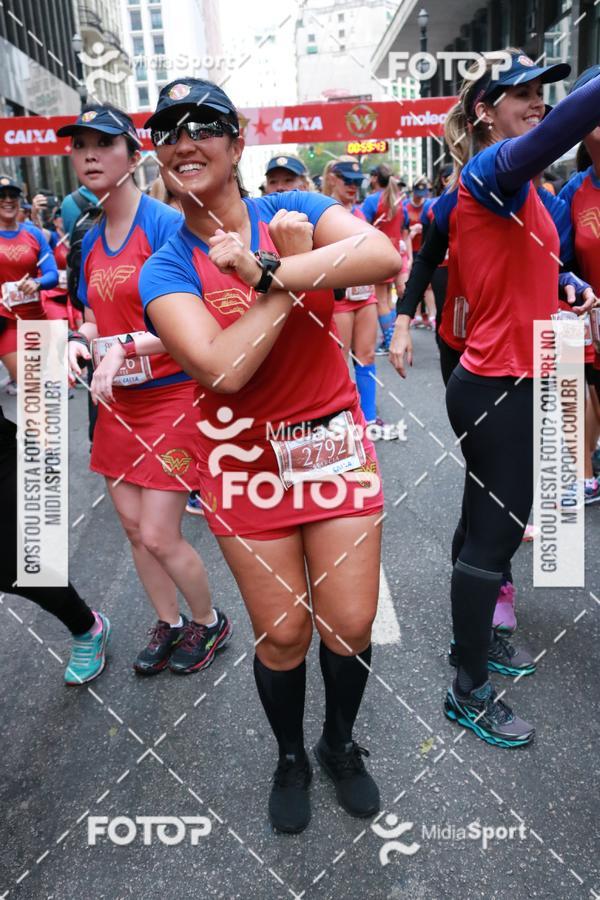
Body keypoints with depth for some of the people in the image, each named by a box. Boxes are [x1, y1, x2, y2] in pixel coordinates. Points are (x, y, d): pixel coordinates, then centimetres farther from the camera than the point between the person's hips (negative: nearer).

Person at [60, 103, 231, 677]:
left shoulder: (165, 223, -13)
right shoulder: (90, 241, 8)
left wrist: (127, 344, -30)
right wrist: (78, 341, -5)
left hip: (171, 397, -7)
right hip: (119, 401, 7)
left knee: (158, 537, -3)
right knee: (132, 527, 14)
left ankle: (210, 622, 25)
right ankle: (169, 624, 36)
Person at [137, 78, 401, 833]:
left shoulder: (295, 210, -2)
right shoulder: (165, 269, -6)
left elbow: (385, 257, -23)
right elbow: (223, 368, -23)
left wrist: (264, 270, -27)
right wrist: (293, 273, -19)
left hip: (334, 441, 1)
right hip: (245, 460, -1)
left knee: (351, 625, 7)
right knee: (282, 633, 8)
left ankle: (341, 745, 39)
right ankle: (290, 759, 40)